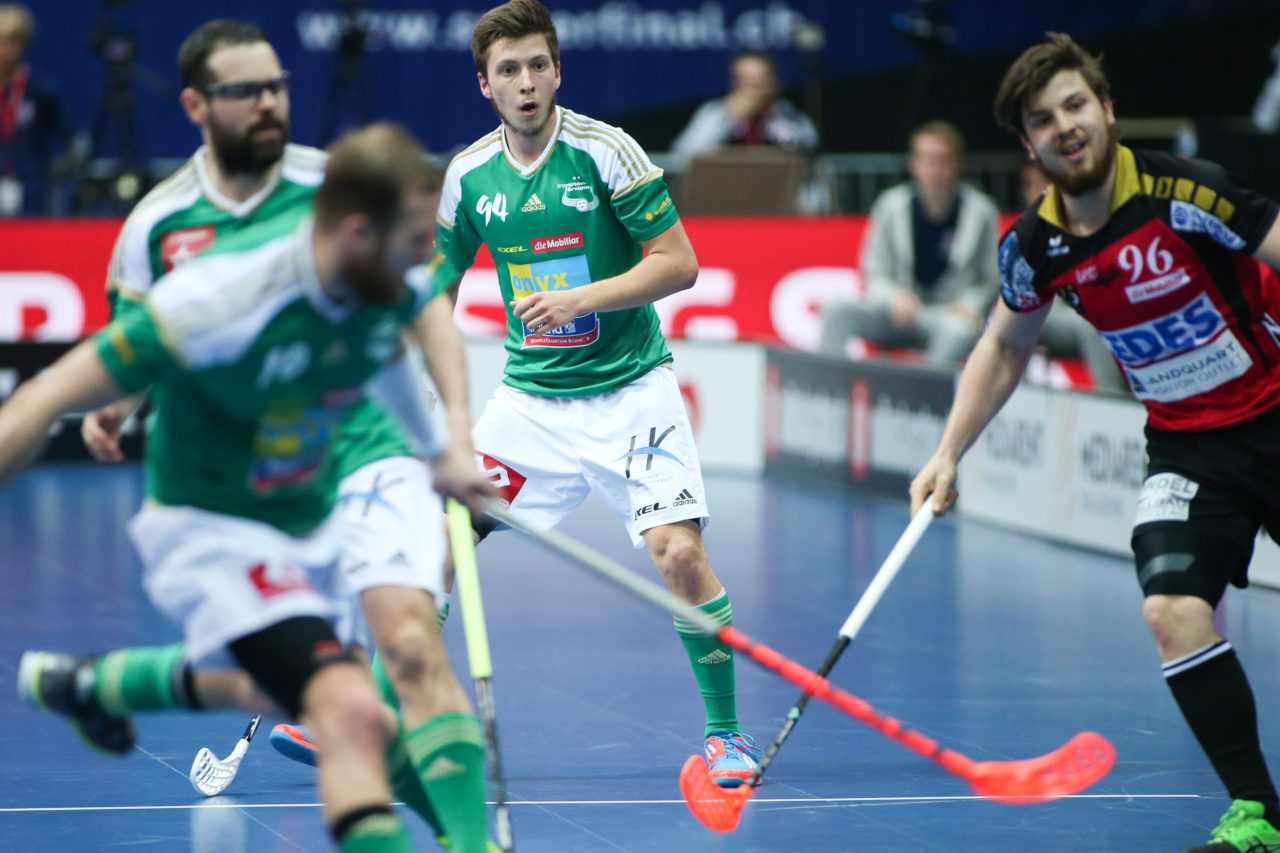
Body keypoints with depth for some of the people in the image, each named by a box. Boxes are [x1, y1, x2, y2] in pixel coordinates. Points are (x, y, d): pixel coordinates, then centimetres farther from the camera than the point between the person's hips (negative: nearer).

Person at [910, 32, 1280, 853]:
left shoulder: (1182, 193, -20)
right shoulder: (1035, 246, -3)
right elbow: (1006, 344, 16)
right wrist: (950, 453, 11)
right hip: (1185, 446, 3)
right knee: (1173, 609, -18)